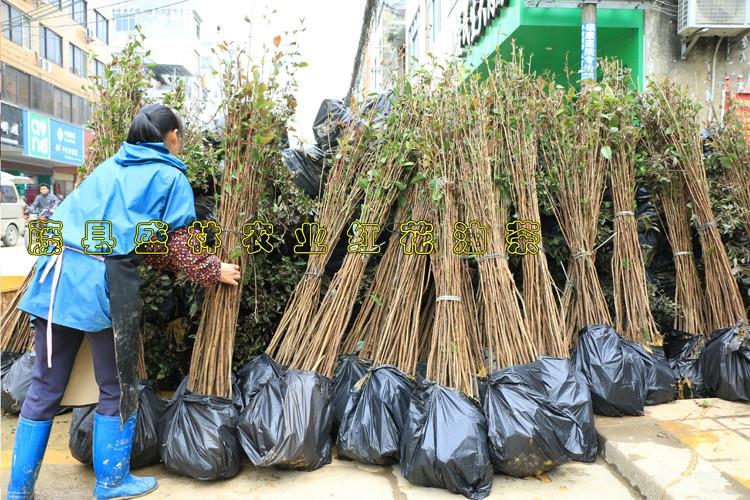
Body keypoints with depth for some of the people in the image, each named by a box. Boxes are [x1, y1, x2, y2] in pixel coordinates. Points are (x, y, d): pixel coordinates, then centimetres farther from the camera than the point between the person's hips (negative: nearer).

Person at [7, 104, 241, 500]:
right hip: (103, 278, -7)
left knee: (45, 386, 15)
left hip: (58, 269, 7)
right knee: (118, 387, 10)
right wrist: (214, 272, 17)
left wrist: (166, 261, 34)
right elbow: (178, 247, 3)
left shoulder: (108, 167, 25)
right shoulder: (170, 178, 6)